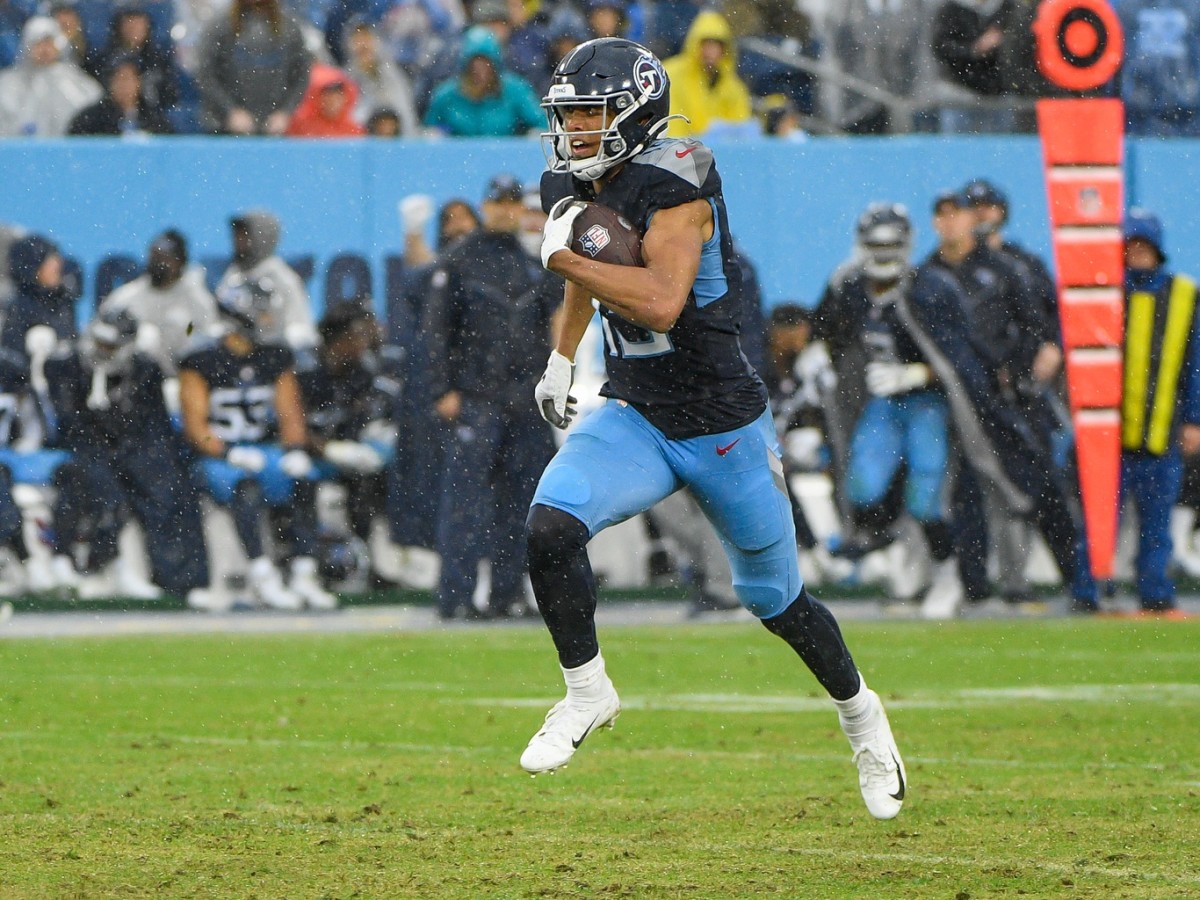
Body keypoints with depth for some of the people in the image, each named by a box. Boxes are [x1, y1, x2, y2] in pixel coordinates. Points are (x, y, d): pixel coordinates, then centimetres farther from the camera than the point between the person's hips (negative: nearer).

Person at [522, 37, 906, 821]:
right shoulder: (571, 187, 2)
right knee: (551, 526, -22)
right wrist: (562, 356, 27)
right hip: (635, 419, 6)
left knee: (775, 600, 10)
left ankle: (860, 714, 37)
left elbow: (662, 304, -35)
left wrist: (562, 257, -28)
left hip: (725, 425, -6)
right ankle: (587, 694, -3)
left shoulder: (674, 184, -22)